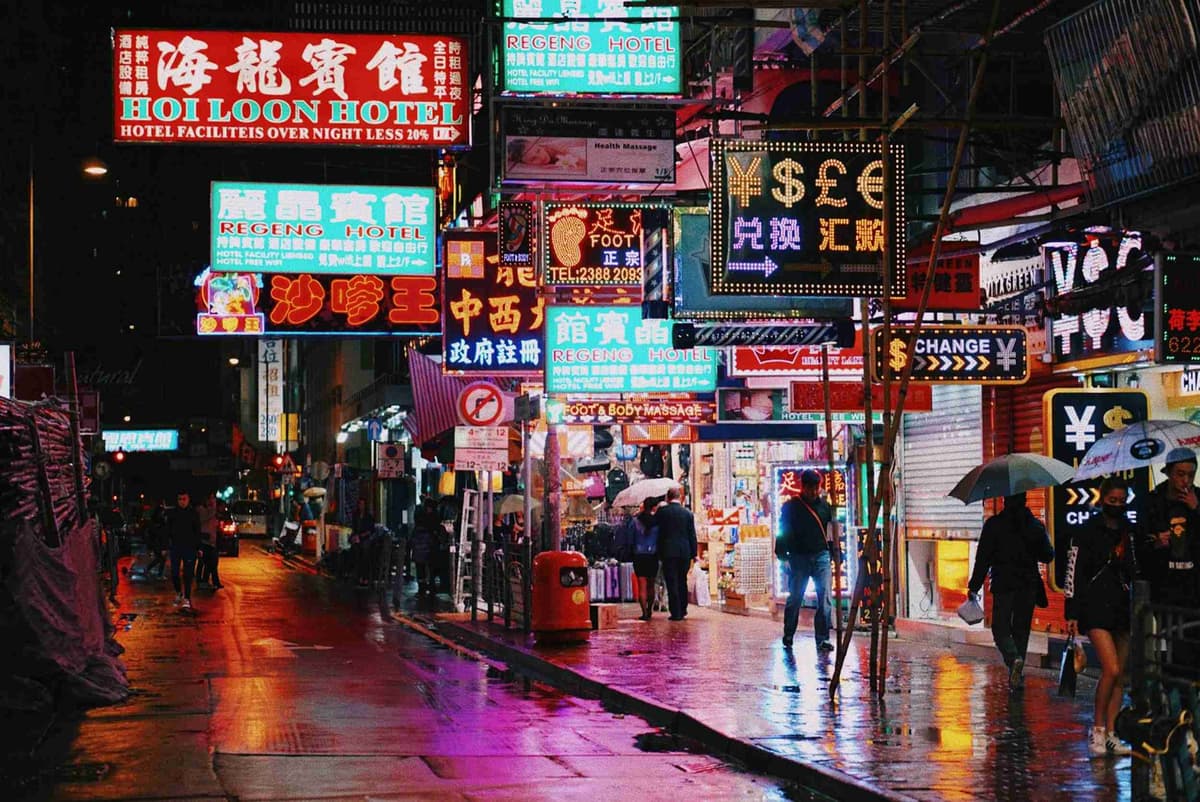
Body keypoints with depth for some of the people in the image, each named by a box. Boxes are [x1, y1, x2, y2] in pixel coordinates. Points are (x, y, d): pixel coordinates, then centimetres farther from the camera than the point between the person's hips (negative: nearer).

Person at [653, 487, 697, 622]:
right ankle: (683, 610, 21)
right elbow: (692, 535, 4)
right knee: (682, 581, 16)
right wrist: (693, 553, 9)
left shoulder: (662, 511, -4)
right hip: (685, 552, 3)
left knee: (672, 583, -1)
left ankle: (676, 613, -3)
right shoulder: (687, 513, 2)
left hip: (668, 551, -3)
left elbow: (653, 524, 4)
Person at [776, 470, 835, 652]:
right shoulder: (791, 506, 1)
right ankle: (788, 635, 20)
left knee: (824, 597, -7)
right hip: (798, 557, -2)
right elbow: (783, 532, 1)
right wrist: (782, 555, -5)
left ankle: (822, 638, -5)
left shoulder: (824, 505, 10)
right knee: (795, 597, 5)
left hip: (821, 556, 2)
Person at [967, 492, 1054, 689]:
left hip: (1003, 586, -3)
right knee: (1021, 629, 13)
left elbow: (983, 558, -8)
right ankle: (1017, 673, 13)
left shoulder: (993, 525, -6)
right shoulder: (1035, 525, 3)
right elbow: (1047, 555, 8)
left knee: (1001, 629, 3)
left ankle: (1014, 659, -25)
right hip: (1028, 585, 3)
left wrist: (974, 586, -3)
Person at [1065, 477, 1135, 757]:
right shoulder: (1086, 533, -2)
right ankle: (1097, 729, -4)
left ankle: (1110, 734, 9)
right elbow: (1074, 574, -3)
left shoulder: (1131, 533, 12)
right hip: (1096, 607, -5)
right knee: (1111, 670, -16)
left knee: (1120, 674, 3)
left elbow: (1139, 571, 20)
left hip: (1124, 607, 5)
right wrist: (1072, 613, -7)